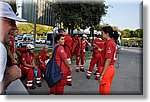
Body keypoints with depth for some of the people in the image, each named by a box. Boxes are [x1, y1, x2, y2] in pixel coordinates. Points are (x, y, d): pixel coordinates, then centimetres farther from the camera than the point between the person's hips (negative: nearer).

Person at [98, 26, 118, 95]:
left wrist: (102, 75, -23)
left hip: (107, 69, -10)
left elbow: (108, 60, -24)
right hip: (111, 68, 10)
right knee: (107, 89, 22)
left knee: (103, 91, 3)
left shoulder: (109, 43, -19)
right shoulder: (113, 42, 11)